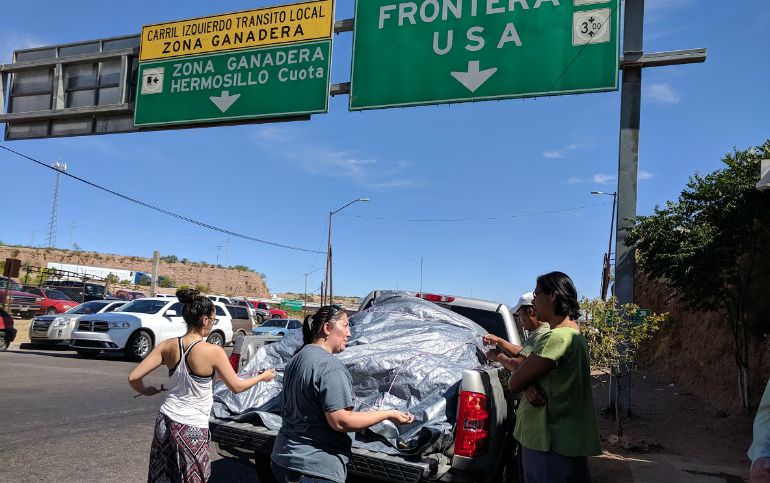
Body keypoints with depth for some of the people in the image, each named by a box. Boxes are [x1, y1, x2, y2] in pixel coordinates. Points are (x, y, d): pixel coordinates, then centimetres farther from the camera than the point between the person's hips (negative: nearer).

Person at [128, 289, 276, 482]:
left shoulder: (168, 346, -4)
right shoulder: (213, 351, -17)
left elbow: (133, 378, -4)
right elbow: (237, 386, -8)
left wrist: (145, 391, 17)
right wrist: (263, 377, 8)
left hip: (166, 421, 5)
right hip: (192, 429, -5)